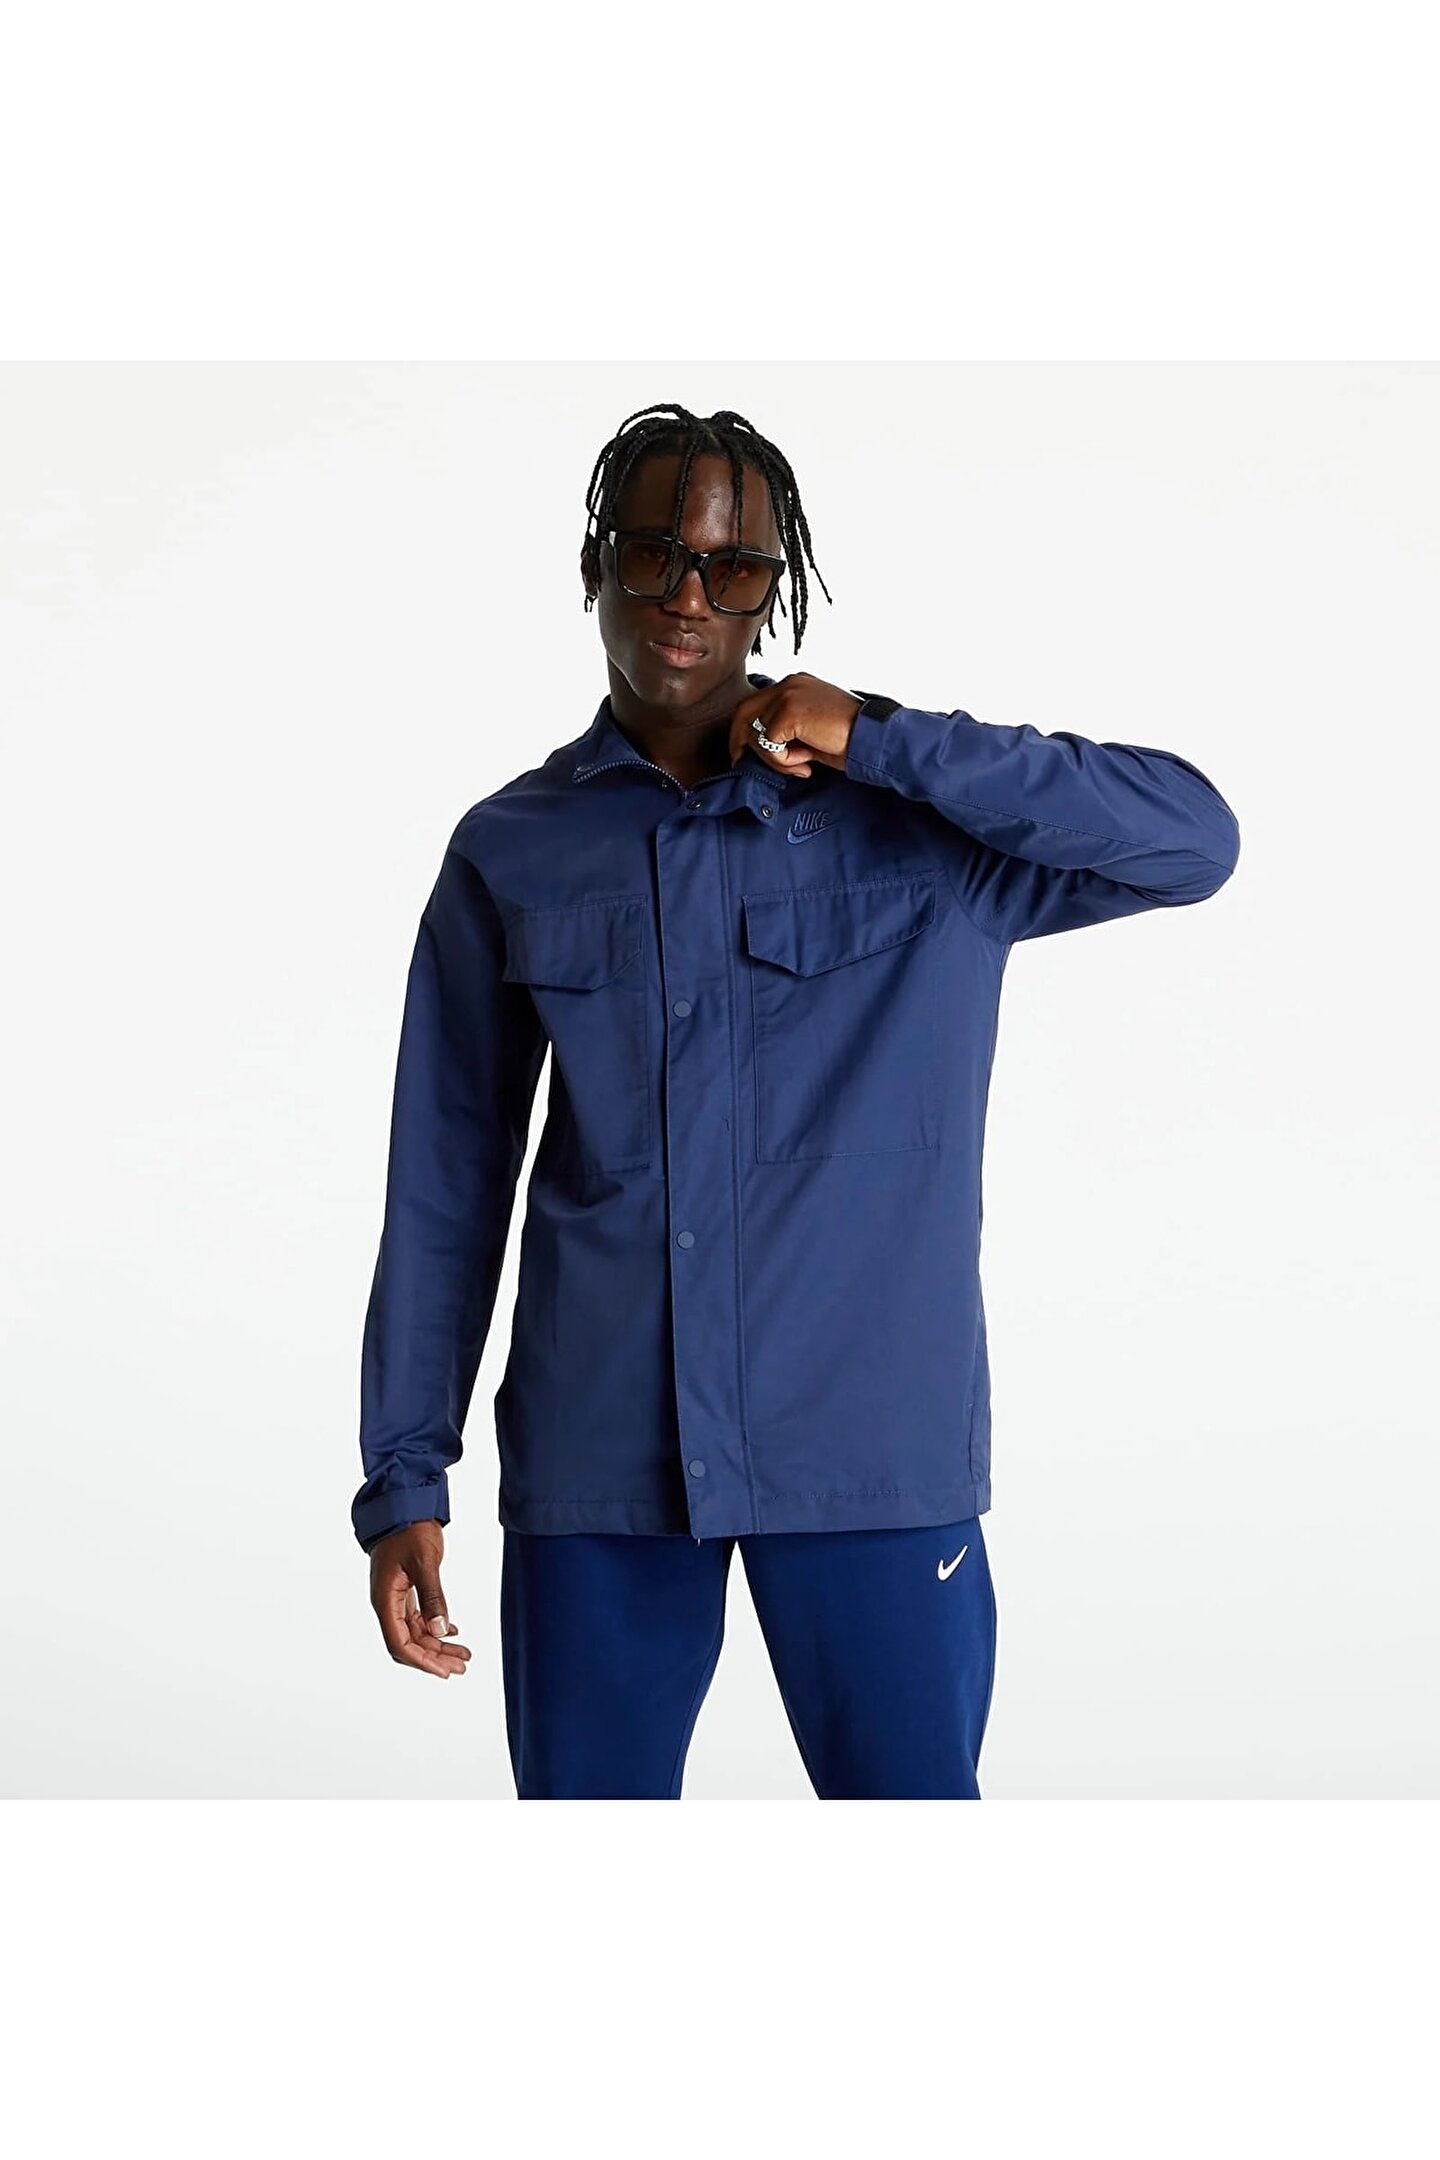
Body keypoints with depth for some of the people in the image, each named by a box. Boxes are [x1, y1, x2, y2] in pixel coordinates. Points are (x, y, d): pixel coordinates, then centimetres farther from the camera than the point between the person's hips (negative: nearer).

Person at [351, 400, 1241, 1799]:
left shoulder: (910, 823, 2)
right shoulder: (510, 854, 8)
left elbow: (1194, 840, -10)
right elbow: (446, 1183, 9)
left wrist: (878, 738, -13)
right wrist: (405, 1476, 6)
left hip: (866, 1456, -2)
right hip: (592, 1464, 2)